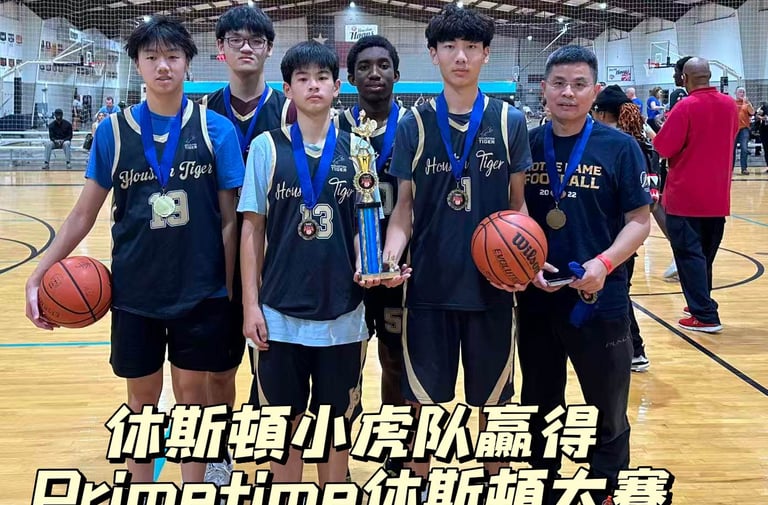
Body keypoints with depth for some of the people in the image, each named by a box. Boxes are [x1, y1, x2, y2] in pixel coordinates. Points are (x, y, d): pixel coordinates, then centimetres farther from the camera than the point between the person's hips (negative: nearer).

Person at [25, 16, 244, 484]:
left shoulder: (216, 129, -5)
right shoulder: (114, 130, -2)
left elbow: (230, 219, -2)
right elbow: (84, 213, 3)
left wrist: (230, 288, -4)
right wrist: (38, 274, -2)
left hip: (200, 290, -1)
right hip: (134, 291, 1)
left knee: (192, 393, 10)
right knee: (142, 398, 13)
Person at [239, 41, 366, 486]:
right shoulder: (267, 147, -1)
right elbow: (252, 229, 1)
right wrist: (250, 304, -3)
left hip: (342, 313, 1)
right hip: (281, 313, -1)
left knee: (337, 421, 12)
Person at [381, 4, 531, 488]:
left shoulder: (510, 122, 1)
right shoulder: (414, 123, 1)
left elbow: (518, 203, 5)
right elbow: (405, 204, 3)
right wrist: (391, 253, -15)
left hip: (492, 283, 0)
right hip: (429, 283, 0)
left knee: (492, 396, 13)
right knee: (423, 397, 9)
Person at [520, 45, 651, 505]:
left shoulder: (620, 147, -5)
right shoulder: (527, 146, 2)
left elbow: (640, 220, -5)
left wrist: (605, 263, -20)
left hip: (601, 302, -2)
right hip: (536, 301, 3)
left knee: (607, 416, 11)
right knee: (539, 410, 18)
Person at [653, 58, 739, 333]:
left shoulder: (686, 107, -17)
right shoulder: (730, 105, 3)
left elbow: (664, 148, -14)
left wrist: (662, 131, 5)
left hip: (686, 196, -6)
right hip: (717, 196, 6)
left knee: (689, 254, -1)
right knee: (705, 254, 17)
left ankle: (705, 316, -4)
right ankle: (702, 305, 27)